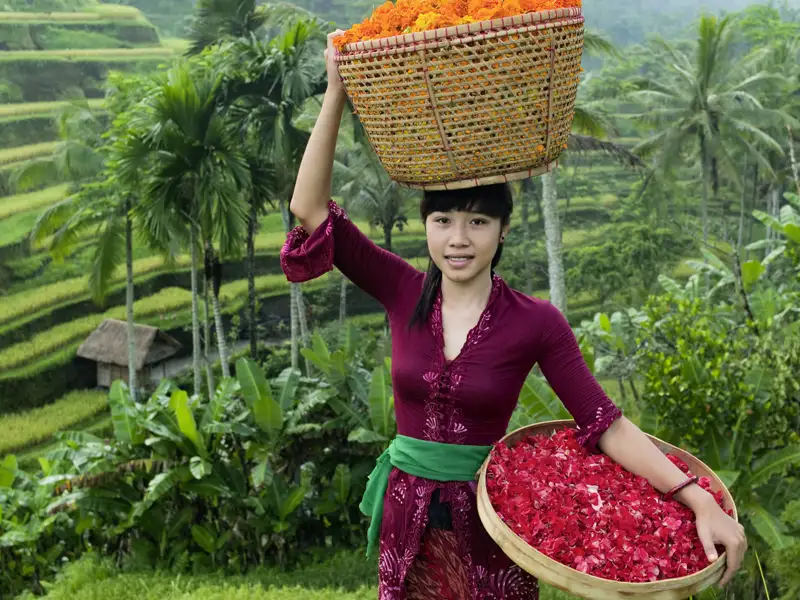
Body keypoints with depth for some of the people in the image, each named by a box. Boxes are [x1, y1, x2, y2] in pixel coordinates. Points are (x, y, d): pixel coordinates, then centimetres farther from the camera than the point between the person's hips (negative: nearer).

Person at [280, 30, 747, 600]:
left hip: (488, 516, -2)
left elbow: (606, 423, -15)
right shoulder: (405, 294, -6)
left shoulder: (536, 322, -11)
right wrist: (337, 93, -15)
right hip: (408, 514, 2)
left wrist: (700, 501, -25)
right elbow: (310, 209, -10)